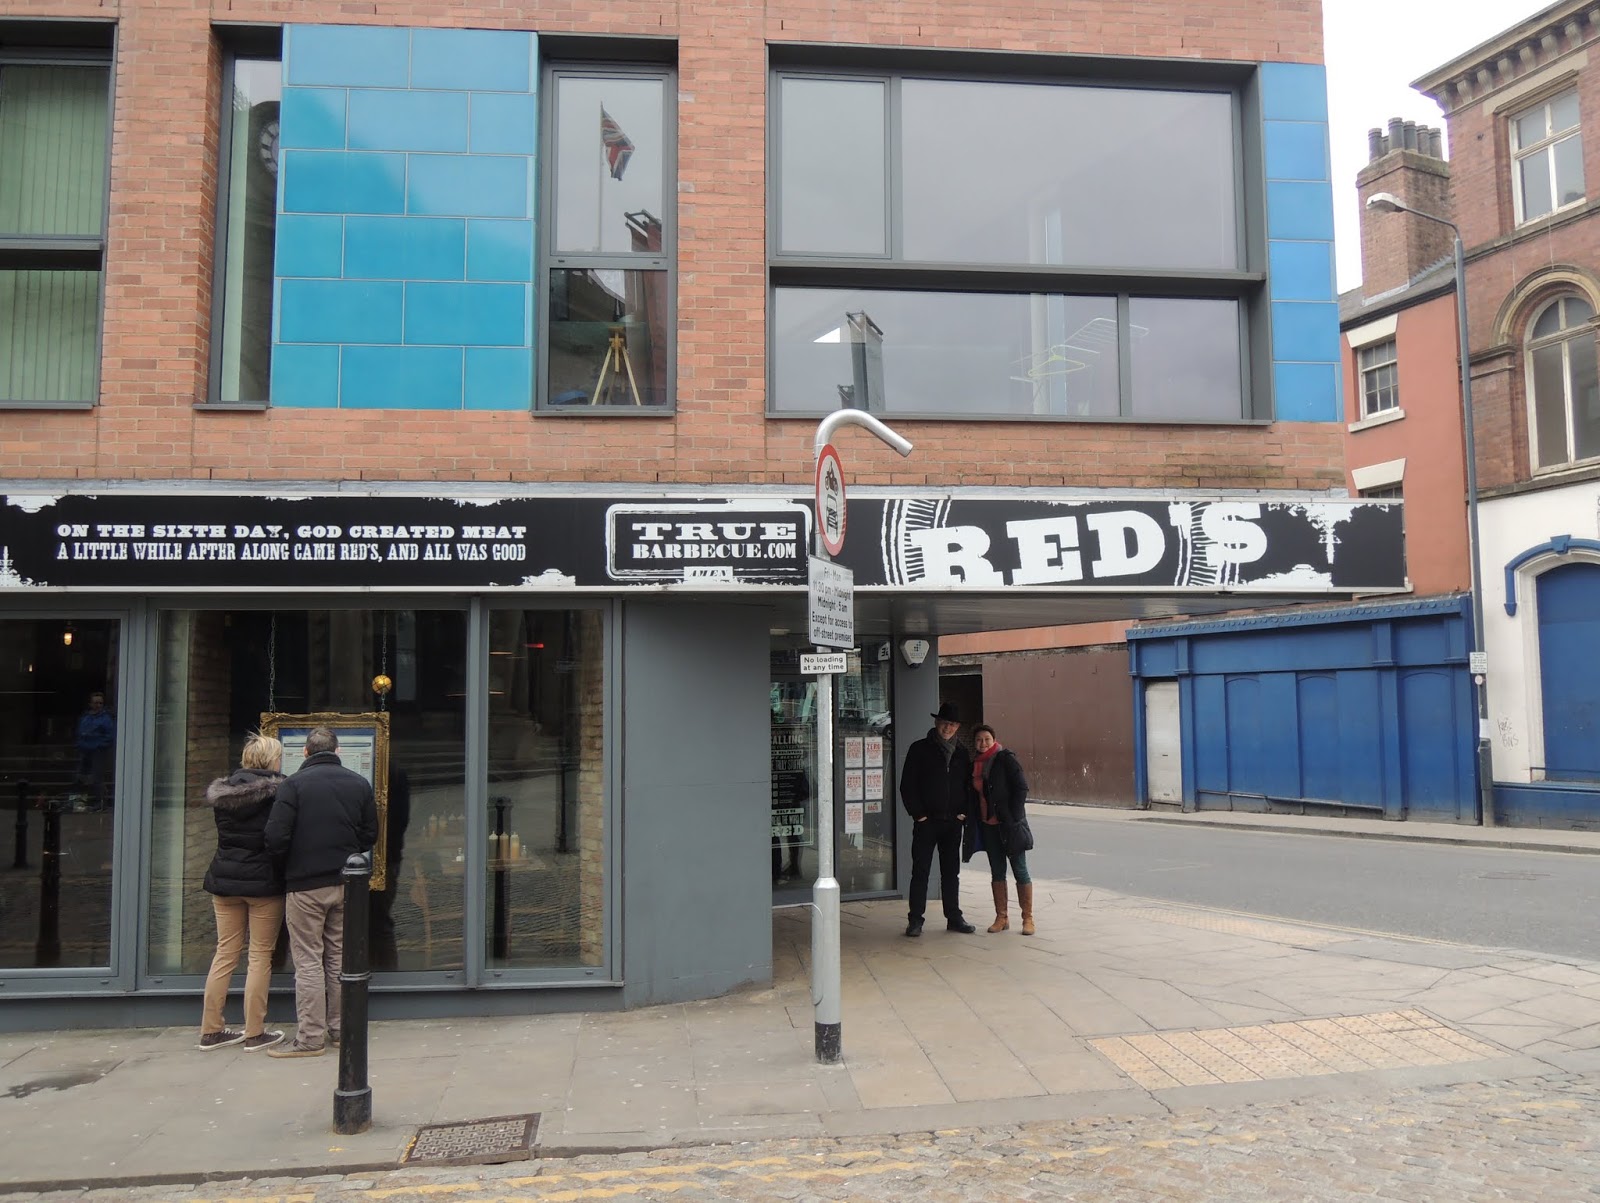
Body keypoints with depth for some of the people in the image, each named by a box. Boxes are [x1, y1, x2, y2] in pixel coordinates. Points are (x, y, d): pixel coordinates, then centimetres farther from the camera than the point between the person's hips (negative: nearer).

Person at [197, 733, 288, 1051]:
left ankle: (211, 1030, 17)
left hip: (225, 881, 5)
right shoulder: (278, 790, -12)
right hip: (264, 882, -5)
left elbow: (224, 834, 13)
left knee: (226, 953, 13)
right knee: (260, 956, 4)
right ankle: (255, 1033, 8)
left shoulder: (222, 789, 4)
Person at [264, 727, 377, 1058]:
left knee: (308, 962, 1)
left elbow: (276, 837, -15)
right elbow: (370, 835, 6)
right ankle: (339, 1028, 20)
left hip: (305, 884, -4)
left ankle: (310, 1038, 3)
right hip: (346, 883, 4)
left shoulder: (294, 783, -10)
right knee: (339, 958, 14)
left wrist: (288, 860, 5)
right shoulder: (360, 783, 3)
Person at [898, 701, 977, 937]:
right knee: (920, 871, -2)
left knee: (951, 872, 11)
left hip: (953, 822, 4)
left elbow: (969, 785, 16)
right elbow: (907, 785, -3)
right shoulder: (919, 749, -1)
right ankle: (915, 920, 3)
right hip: (926, 821, -4)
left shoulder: (961, 753, 11)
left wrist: (964, 812, 3)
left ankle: (954, 917, 19)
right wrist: (918, 814, -9)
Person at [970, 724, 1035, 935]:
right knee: (997, 871, 10)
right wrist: (977, 819, 8)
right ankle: (1001, 917, 17)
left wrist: (1013, 817, -16)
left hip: (1009, 824, -6)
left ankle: (1028, 918, 5)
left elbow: (1021, 788, -12)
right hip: (988, 825, 6)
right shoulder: (974, 764, 10)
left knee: (1020, 870, 0)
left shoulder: (1006, 759, -9)